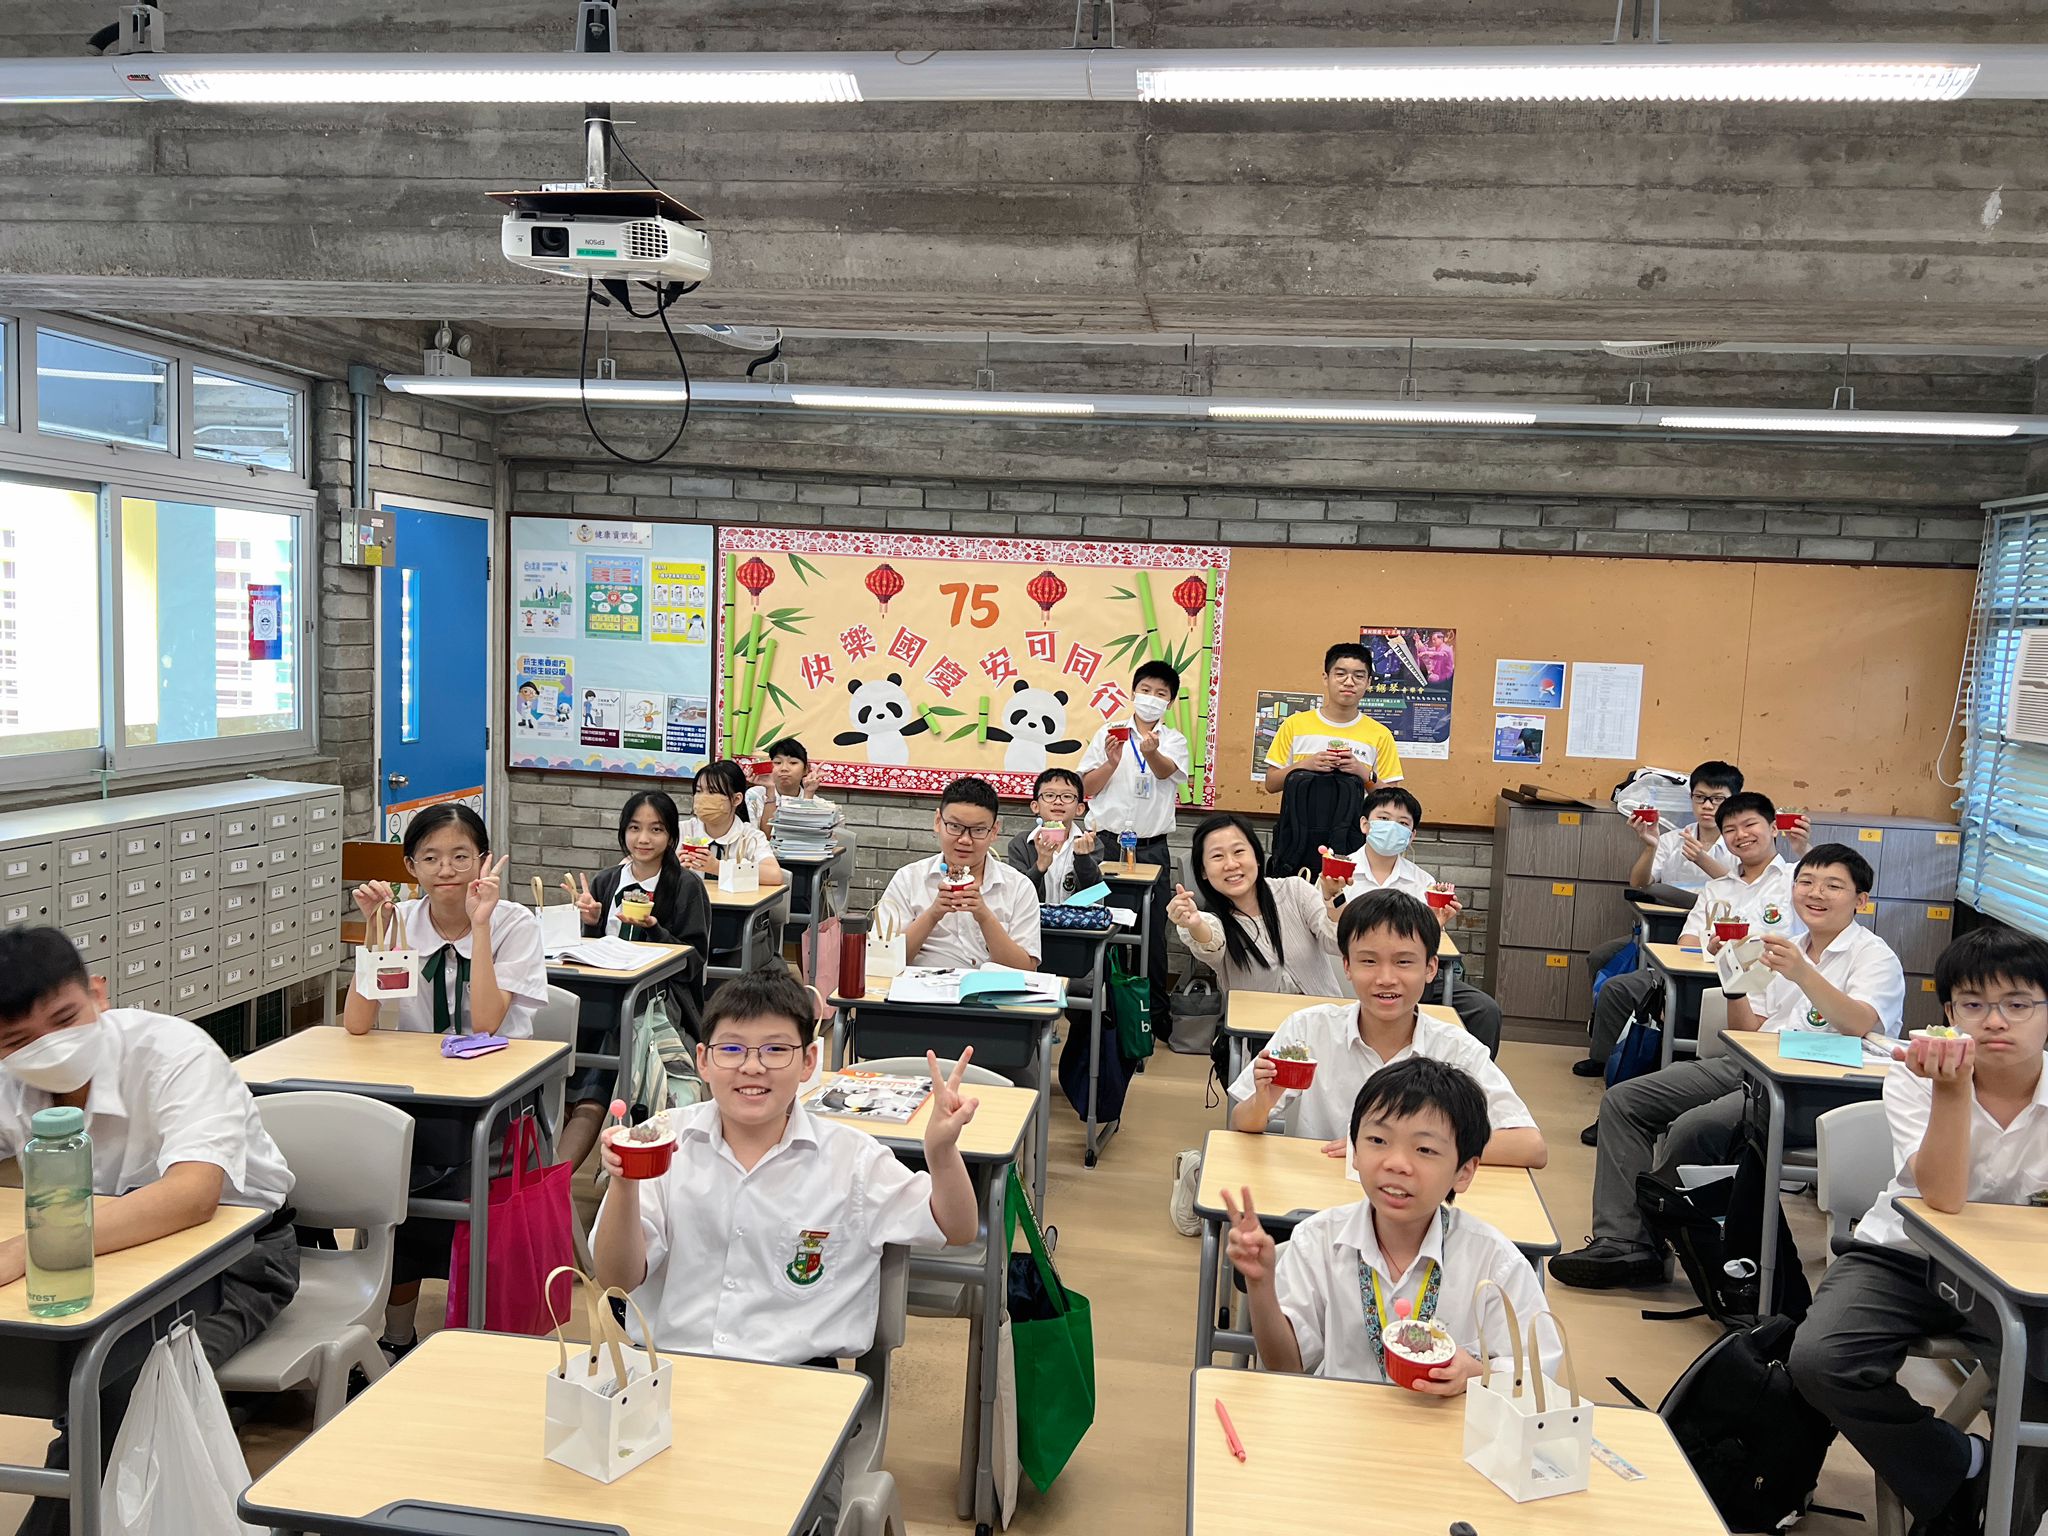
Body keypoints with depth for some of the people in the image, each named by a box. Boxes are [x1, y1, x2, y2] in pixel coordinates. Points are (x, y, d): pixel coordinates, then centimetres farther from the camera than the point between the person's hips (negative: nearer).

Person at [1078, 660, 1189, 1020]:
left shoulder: (1174, 741, 6)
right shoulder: (1109, 733, 7)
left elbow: (1167, 771, -17)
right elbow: (1085, 787, 5)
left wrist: (1152, 752, -40)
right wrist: (1111, 762, -13)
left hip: (1152, 849, 0)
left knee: (1152, 932, 3)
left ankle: (1156, 1009, 15)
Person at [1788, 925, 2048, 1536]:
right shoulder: (1915, 1078, -13)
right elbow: (1943, 1198, -27)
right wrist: (1951, 1089, -38)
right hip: (1905, 1259, 0)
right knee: (1818, 1361, -26)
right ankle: (1962, 1471, 0)